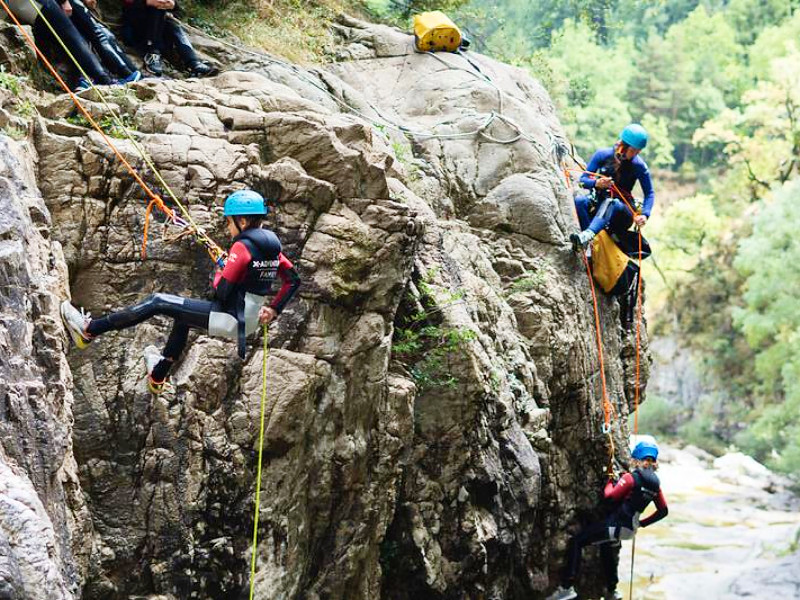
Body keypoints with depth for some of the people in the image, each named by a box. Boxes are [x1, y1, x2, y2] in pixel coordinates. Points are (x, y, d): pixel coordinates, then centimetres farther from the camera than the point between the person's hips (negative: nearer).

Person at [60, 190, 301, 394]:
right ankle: (158, 375, 50)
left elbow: (222, 290, -21)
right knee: (182, 314, 33)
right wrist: (274, 310, 18)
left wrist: (218, 274, 0)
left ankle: (89, 331, -5)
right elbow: (293, 280, 16)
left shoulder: (242, 246, -18)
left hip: (227, 319, -9)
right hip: (250, 320, 9)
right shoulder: (271, 246, 8)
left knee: (157, 303, -5)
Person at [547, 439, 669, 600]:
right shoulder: (655, 484, 6)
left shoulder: (631, 477, -15)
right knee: (605, 547, 36)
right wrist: (642, 523, 22)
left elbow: (610, 496, -12)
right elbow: (663, 511, 14)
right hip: (630, 528, 8)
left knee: (576, 542, -7)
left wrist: (610, 481, 8)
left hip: (616, 525, -8)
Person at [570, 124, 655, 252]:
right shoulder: (603, 155, -6)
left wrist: (644, 215, -19)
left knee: (610, 203, -39)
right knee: (579, 201, -31)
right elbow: (583, 180, -4)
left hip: (621, 209, -2)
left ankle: (587, 235, -64)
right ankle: (589, 246, -39)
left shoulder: (638, 165, -8)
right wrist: (596, 183, -27)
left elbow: (649, 193, -1)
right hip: (598, 202, 2)